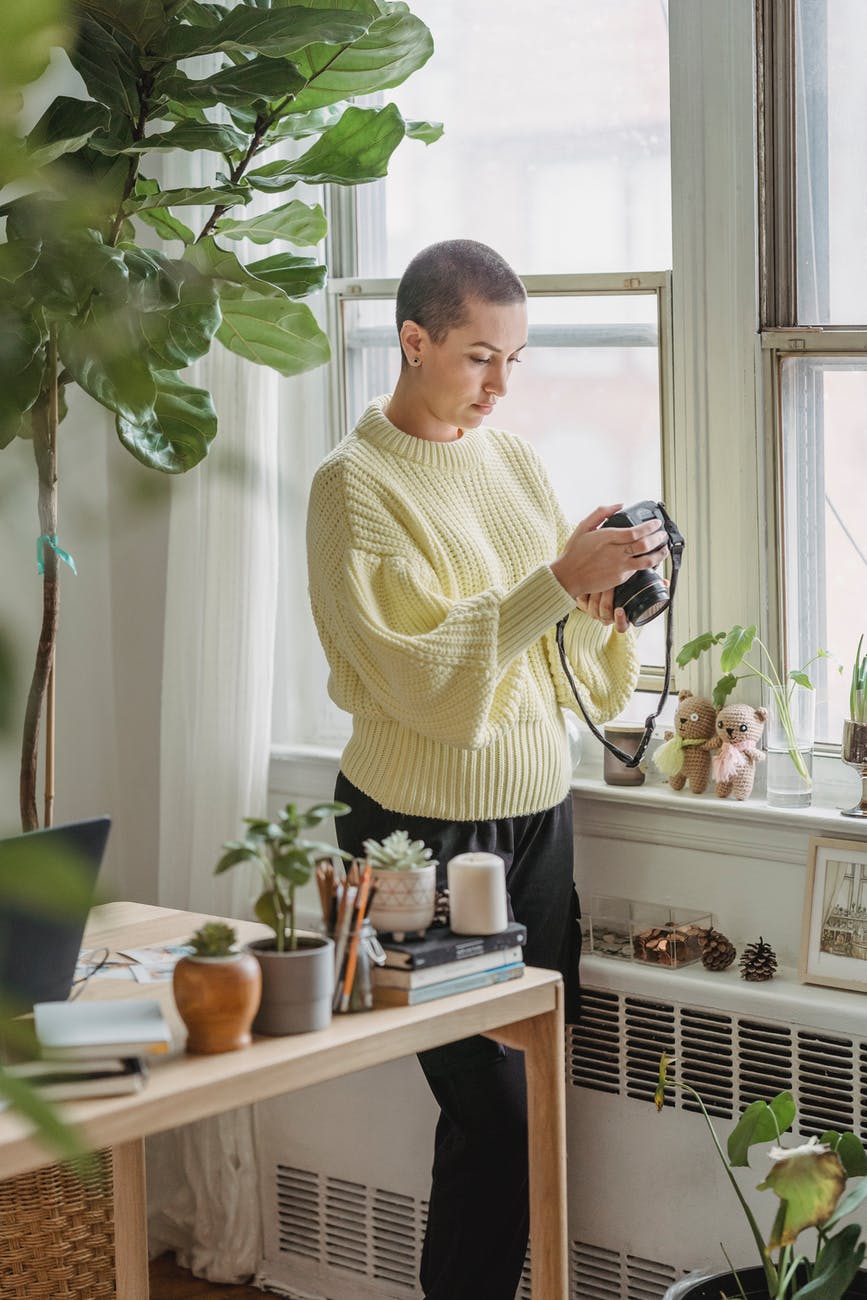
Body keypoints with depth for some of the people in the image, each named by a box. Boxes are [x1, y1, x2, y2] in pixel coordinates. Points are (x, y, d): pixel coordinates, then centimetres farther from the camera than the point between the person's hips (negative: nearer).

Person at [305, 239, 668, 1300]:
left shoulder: (512, 458, 10)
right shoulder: (356, 483, -10)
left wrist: (610, 595, -8)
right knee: (494, 1113, -4)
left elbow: (568, 654, 13)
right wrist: (560, 581, -24)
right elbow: (422, 677, -18)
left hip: (537, 812, 6)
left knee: (532, 1089, 7)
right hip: (423, 830, -6)